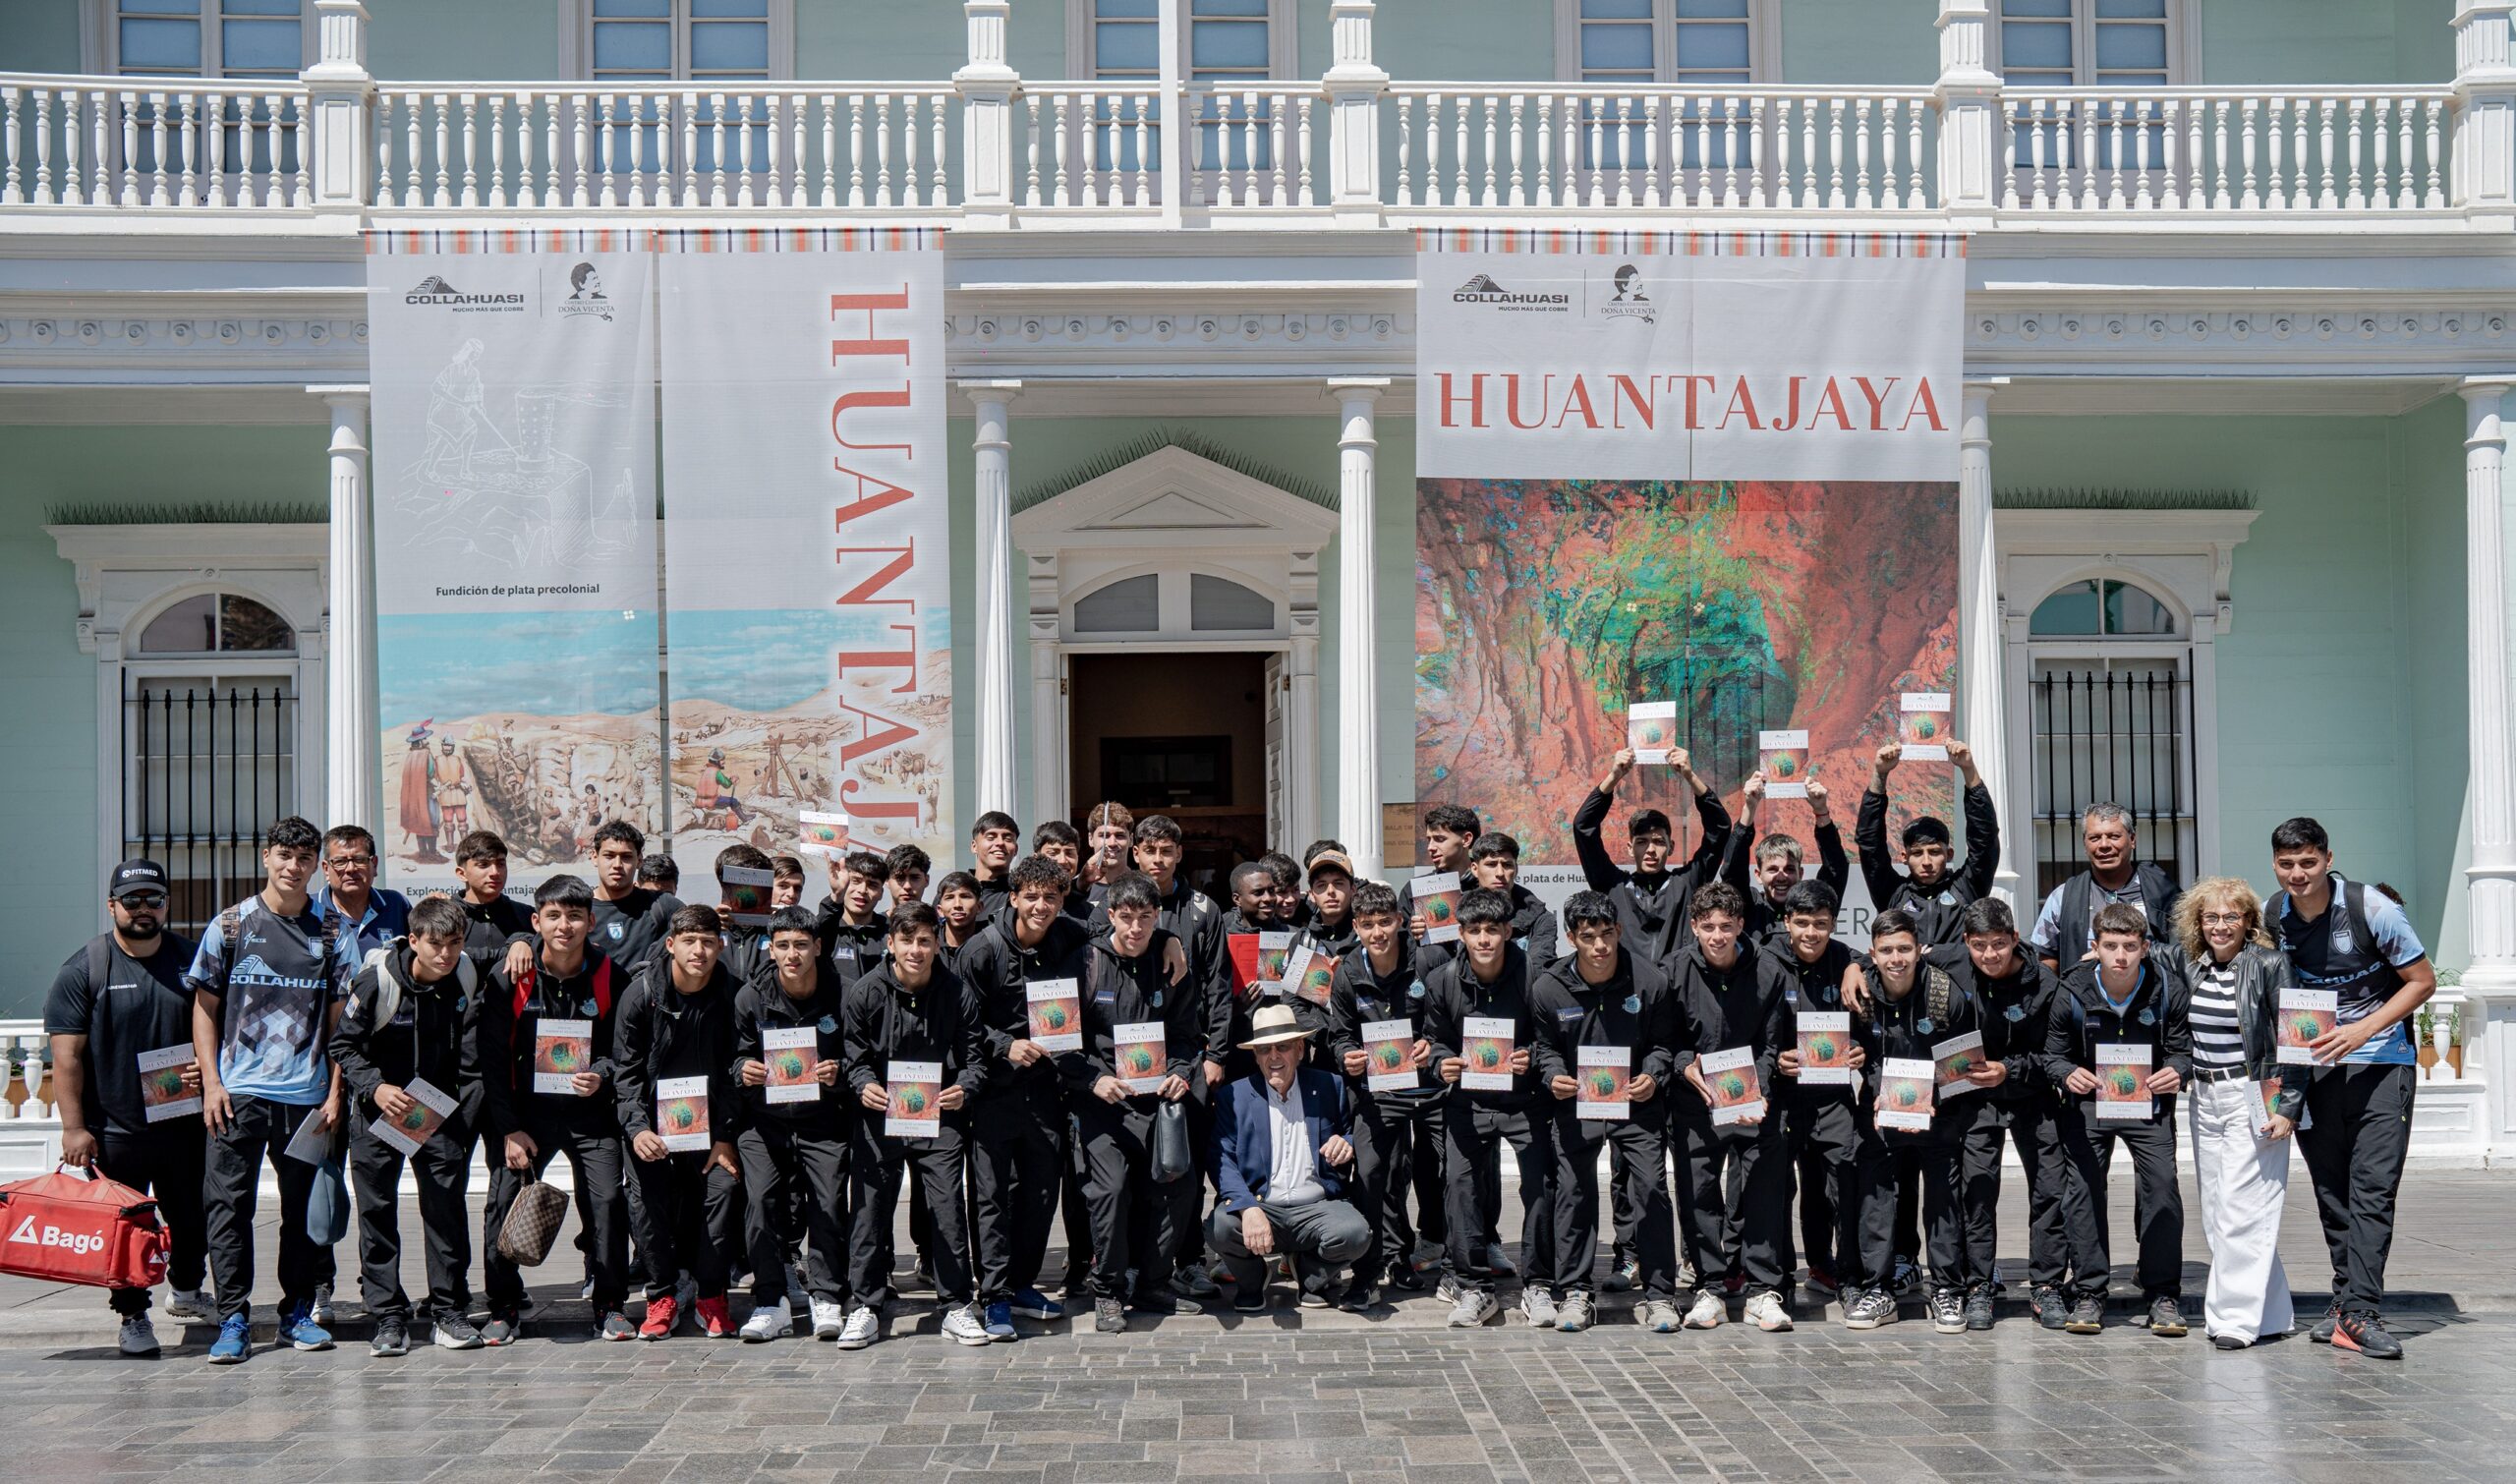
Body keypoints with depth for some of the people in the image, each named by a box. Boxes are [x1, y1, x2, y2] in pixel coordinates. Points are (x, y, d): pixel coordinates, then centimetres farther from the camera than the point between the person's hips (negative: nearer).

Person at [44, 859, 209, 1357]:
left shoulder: (191, 959, 7)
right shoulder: (83, 969, -3)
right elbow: (67, 1056, -6)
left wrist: (207, 1068, -6)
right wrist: (74, 1128, -11)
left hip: (185, 1123, 3)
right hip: (114, 1129, -3)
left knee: (194, 1217, 13)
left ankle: (186, 1290, 36)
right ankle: (133, 1315, 18)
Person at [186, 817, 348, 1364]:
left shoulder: (331, 931, 7)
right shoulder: (230, 924, 5)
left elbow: (339, 1019, 8)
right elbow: (205, 1007, 6)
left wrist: (335, 1092, 2)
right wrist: (211, 1082, -3)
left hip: (307, 1094, 1)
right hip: (239, 1092, -1)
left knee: (305, 1208, 7)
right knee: (228, 1205, -3)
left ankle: (298, 1311, 18)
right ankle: (234, 1319, 4)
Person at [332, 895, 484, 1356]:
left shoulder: (466, 978, -8)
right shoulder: (376, 977, -17)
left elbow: (471, 1059, 1)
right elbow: (344, 1045, -8)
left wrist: (463, 1120, -2)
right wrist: (375, 1088, -23)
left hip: (439, 1109, 2)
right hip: (378, 1108, -2)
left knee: (447, 1204, -3)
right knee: (377, 1209, -1)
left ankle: (450, 1312, 7)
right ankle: (388, 1317, 7)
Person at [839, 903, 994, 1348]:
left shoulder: (957, 993, -2)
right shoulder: (864, 992, -3)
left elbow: (975, 1057, 1)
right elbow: (853, 1055, 0)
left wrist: (964, 1089, -19)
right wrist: (864, 1085, -20)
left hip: (938, 1115, 0)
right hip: (880, 1113, 0)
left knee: (948, 1207, -1)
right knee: (869, 1206, 1)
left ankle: (957, 1306, 11)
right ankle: (866, 1307, 13)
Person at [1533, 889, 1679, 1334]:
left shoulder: (1650, 981, -8)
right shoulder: (1548, 988, -7)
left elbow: (1664, 1042, 4)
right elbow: (1543, 1046, 6)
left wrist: (1652, 1076, -15)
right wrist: (1553, 1076, -14)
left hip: (1637, 1102, 0)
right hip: (1576, 1102, 1)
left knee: (1652, 1188, -6)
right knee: (1573, 1190, -1)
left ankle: (1659, 1294, 6)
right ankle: (1574, 1292, 10)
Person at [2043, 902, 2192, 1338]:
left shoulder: (2166, 990, -10)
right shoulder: (2073, 992, -12)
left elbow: (2183, 1049, -3)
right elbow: (2053, 1055, -4)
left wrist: (2176, 1071, -26)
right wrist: (2069, 1074, -26)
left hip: (2149, 1101, 0)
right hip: (2088, 1102, 0)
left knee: (2162, 1186, -12)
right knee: (2084, 1190, -4)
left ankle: (2163, 1294, 2)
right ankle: (2090, 1295, 8)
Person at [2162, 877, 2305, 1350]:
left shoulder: (2268, 963, -8)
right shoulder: (2186, 961, 7)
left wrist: (2288, 1107, -13)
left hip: (2253, 1098, -6)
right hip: (2204, 1099, 7)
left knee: (2243, 1209, -8)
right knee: (2214, 1212, 9)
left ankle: (2238, 1316, -2)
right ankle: (2271, 1312, 19)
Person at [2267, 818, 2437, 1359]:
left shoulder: (2371, 910, -13)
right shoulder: (2270, 917, -1)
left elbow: (2422, 981, -7)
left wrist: (2362, 1031, -17)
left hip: (2380, 1062, -4)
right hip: (2315, 1065, 4)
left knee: (2373, 1187, -11)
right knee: (2330, 1189, 7)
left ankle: (2360, 1314, -13)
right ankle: (2348, 1300, 16)